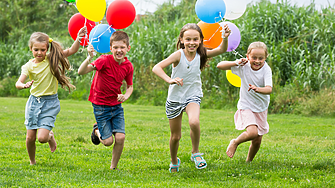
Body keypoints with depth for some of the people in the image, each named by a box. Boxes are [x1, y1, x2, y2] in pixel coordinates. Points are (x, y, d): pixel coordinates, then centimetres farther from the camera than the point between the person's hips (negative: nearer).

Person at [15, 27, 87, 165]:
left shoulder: (52, 59, -4)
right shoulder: (29, 66, -4)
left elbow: (71, 50, -11)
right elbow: (18, 83, -14)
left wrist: (78, 38, -28)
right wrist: (24, 85, -37)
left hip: (50, 103, -2)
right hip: (34, 101, 2)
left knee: (42, 138, -13)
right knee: (30, 138, 4)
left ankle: (50, 137, 24)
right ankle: (32, 161, 30)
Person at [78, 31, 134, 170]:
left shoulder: (128, 66, -6)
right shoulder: (105, 61, -21)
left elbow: (130, 86, 10)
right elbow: (81, 71, -31)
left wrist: (125, 96, -12)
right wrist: (89, 58, -49)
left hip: (117, 105, 4)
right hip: (101, 105, -4)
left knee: (120, 137, -11)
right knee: (108, 141, -4)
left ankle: (113, 167, 11)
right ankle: (97, 130, 31)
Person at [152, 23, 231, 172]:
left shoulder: (201, 54, -9)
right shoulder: (179, 55, -19)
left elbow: (221, 50, -19)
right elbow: (156, 68, -27)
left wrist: (225, 38, -38)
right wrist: (170, 80, -42)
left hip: (193, 97, 1)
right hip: (175, 98, -1)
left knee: (194, 122, -32)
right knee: (175, 136, 10)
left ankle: (196, 153, -7)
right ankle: (174, 162, 40)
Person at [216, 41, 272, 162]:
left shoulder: (266, 70, -17)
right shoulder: (244, 66, -13)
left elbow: (269, 89, -31)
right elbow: (220, 66, -11)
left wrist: (257, 89, -52)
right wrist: (236, 63, -25)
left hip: (261, 108, 2)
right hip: (246, 107, -2)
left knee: (257, 140, 8)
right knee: (252, 132, -25)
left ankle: (249, 161, 33)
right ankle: (235, 143, 4)